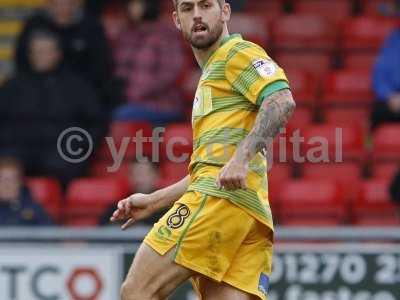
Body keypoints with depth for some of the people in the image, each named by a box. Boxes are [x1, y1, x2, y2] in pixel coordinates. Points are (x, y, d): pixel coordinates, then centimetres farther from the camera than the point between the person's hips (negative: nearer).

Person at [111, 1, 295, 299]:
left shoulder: (238, 52, 5)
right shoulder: (211, 74, 33)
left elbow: (282, 101, -14)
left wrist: (240, 157, -25)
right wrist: (153, 201, 34)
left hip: (221, 197, -9)